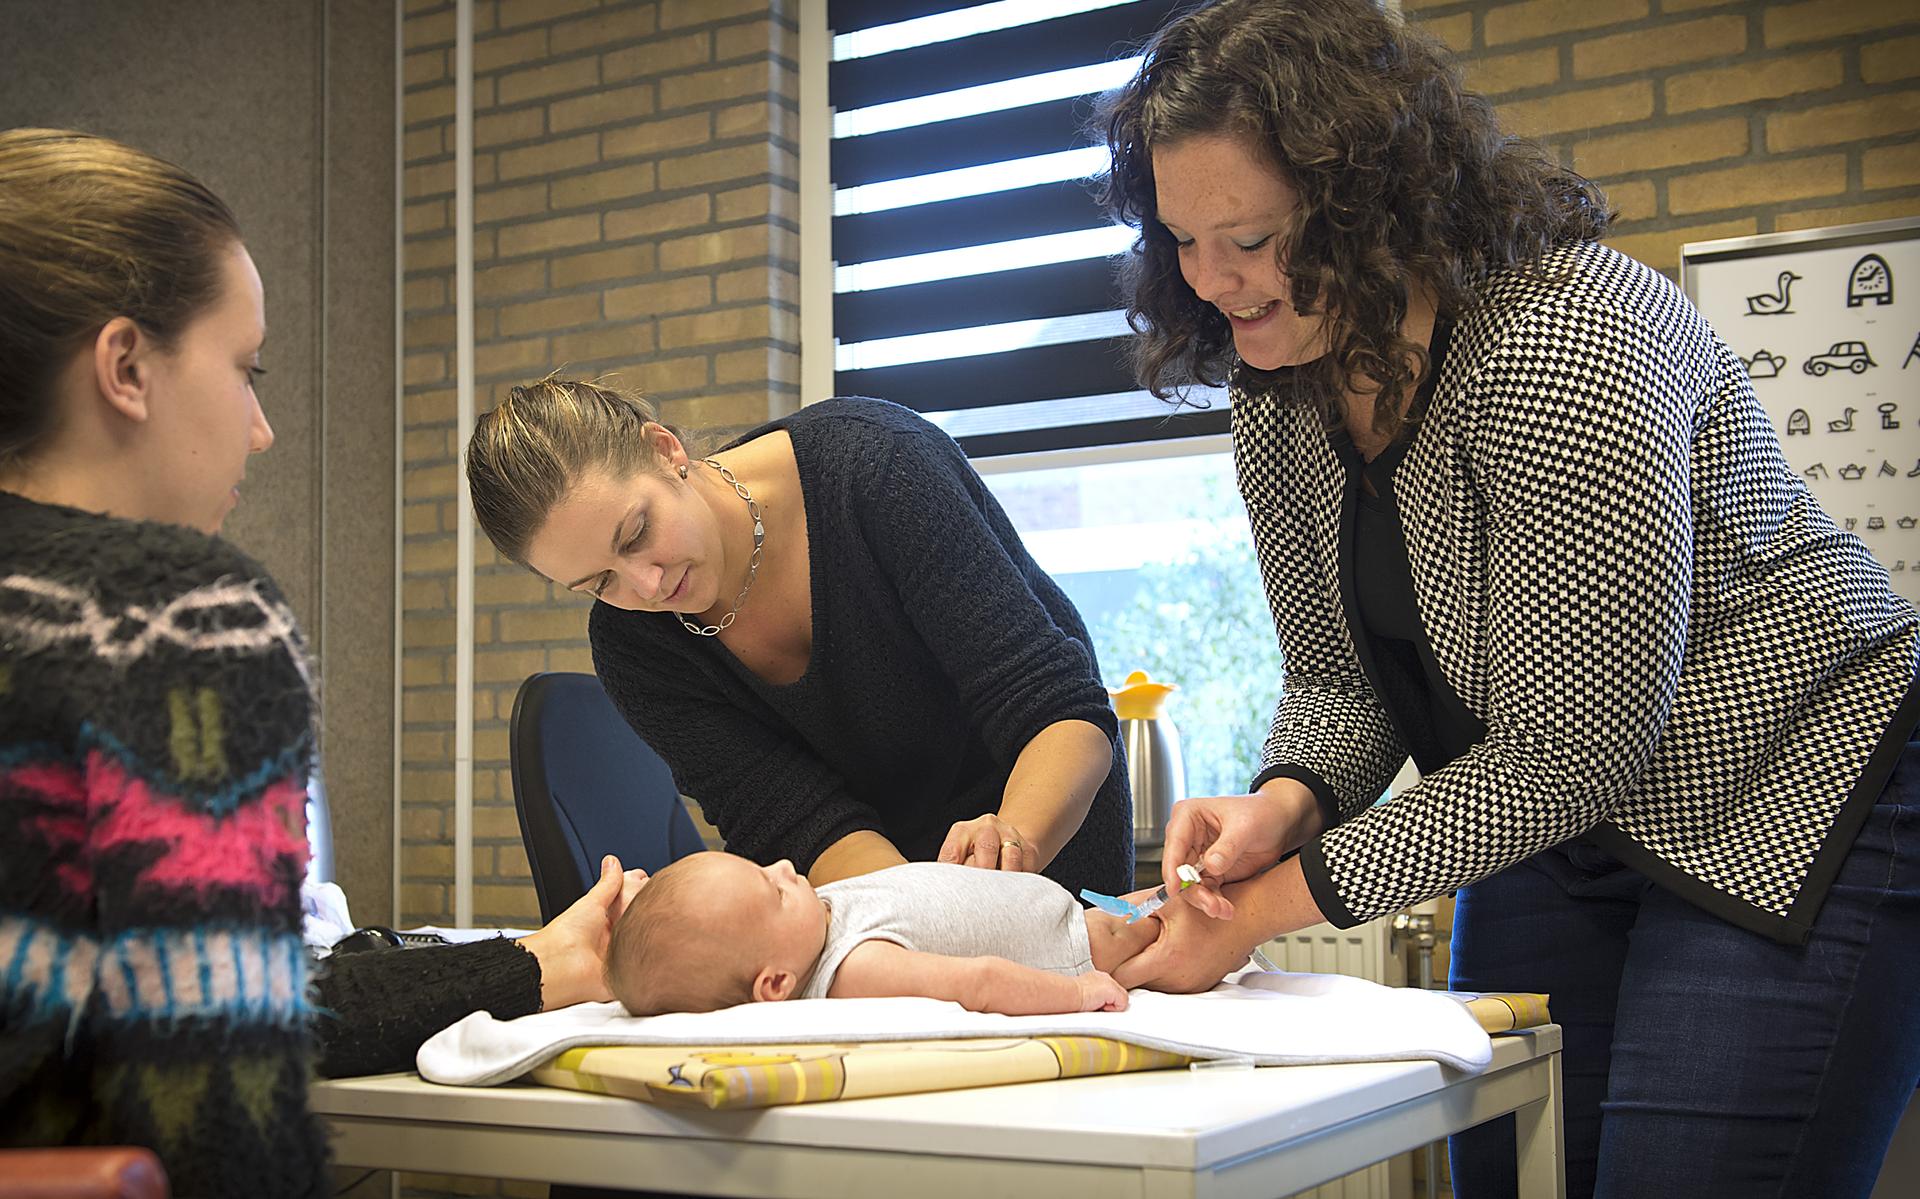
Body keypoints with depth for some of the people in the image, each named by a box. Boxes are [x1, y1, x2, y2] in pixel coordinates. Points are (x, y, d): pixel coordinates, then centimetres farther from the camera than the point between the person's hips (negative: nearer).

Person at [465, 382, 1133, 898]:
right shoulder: (633, 643, -14)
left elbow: (1060, 710, -29)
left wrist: (1014, 843, -49)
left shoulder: (872, 461, -26)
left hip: (1049, 820, -3)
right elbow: (807, 820, -22)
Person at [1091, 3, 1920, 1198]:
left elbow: (1572, 751, -26)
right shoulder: (1280, 393, -3)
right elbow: (1338, 681, 3)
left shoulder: (1567, 346, -29)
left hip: (1793, 808, -7)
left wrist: (1277, 901, -25)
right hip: (1555, 823, 7)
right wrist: (1283, 805, -20)